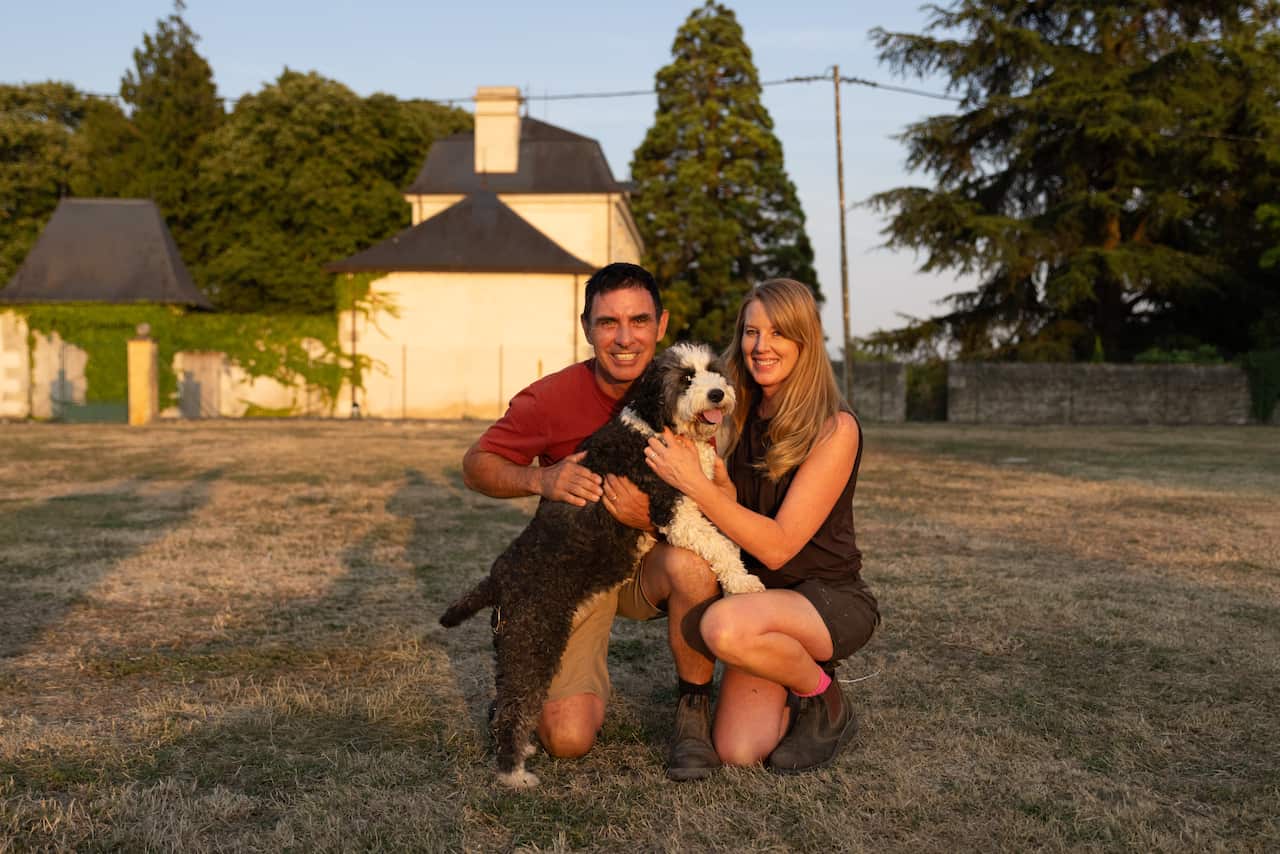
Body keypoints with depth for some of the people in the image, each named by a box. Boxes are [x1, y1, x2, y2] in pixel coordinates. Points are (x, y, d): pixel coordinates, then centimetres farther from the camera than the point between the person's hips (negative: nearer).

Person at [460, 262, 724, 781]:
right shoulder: (552, 398, -15)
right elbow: (476, 466, -3)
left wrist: (651, 518, -36)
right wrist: (540, 479, -24)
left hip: (650, 563, 1)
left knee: (691, 563, -37)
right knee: (566, 739, -16)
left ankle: (693, 711, -11)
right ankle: (584, 682, 24)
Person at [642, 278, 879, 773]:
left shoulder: (835, 429, -17)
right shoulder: (741, 418, 3)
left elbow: (777, 546, -22)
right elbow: (730, 520, -1)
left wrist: (694, 483, -27)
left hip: (831, 601, -5)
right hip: (764, 598, 5)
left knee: (725, 625, -35)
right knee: (737, 752, -14)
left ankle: (823, 696, -5)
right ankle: (796, 706, 20)